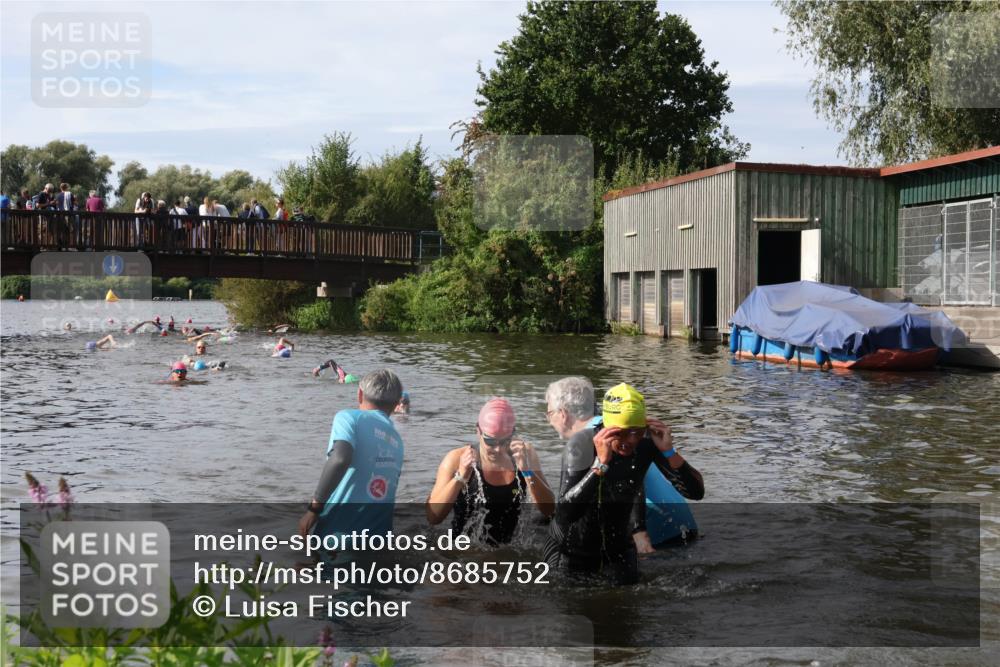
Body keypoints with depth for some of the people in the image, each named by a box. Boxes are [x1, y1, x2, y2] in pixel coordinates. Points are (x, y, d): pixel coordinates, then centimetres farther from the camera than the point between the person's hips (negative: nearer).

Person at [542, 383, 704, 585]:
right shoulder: (582, 445, -28)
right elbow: (564, 513, -39)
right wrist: (601, 463, -45)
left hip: (619, 545, 3)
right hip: (571, 548, -3)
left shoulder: (647, 443, -18)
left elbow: (696, 492, -18)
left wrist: (669, 452, -32)